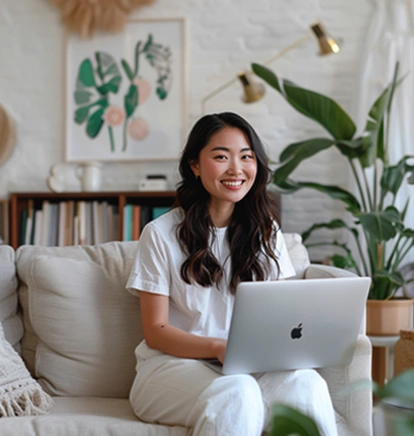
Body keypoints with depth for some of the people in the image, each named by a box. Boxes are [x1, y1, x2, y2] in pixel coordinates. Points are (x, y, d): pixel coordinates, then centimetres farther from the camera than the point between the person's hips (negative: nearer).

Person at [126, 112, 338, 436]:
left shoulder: (265, 230, 10)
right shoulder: (161, 234, -2)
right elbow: (156, 331, -4)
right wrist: (219, 348, -22)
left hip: (252, 366, 3)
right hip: (173, 364, -3)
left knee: (305, 383, -31)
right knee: (236, 392, -37)